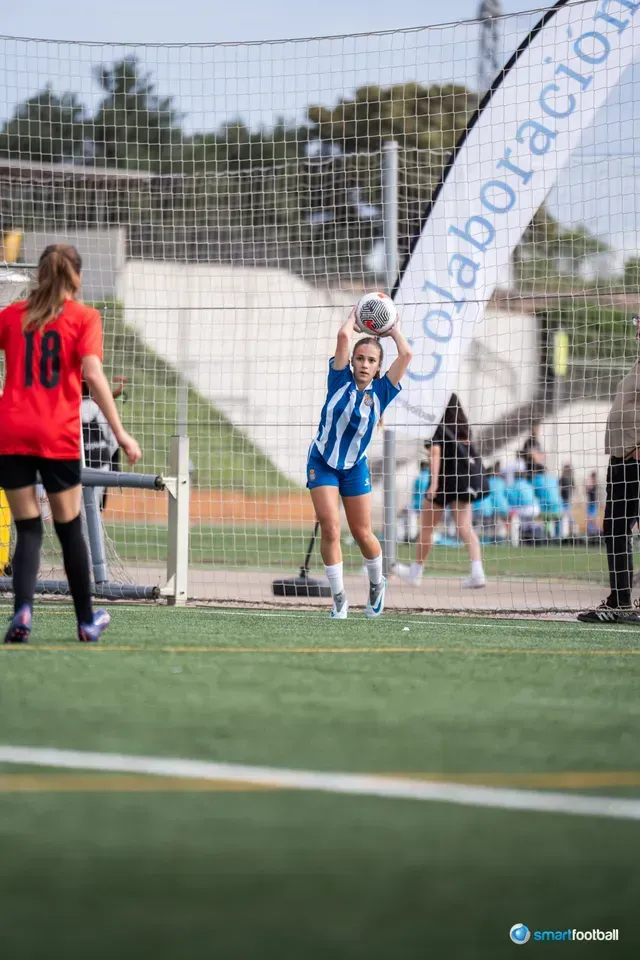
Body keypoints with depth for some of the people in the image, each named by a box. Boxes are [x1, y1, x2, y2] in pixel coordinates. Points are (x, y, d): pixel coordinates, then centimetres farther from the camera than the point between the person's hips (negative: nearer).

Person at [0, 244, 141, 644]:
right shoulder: (84, 317, 0)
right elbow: (92, 374, -12)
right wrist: (120, 433, -11)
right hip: (58, 437, -2)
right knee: (70, 528, 13)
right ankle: (87, 620, 24)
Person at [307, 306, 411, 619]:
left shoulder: (380, 392, -6)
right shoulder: (341, 380, -9)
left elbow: (406, 354, -16)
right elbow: (343, 336, -19)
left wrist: (394, 330, -1)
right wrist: (354, 316, -3)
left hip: (355, 468, 1)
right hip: (322, 463, -1)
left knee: (362, 534, 6)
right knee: (330, 529, -12)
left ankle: (377, 584, 33)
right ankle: (339, 598, -2)